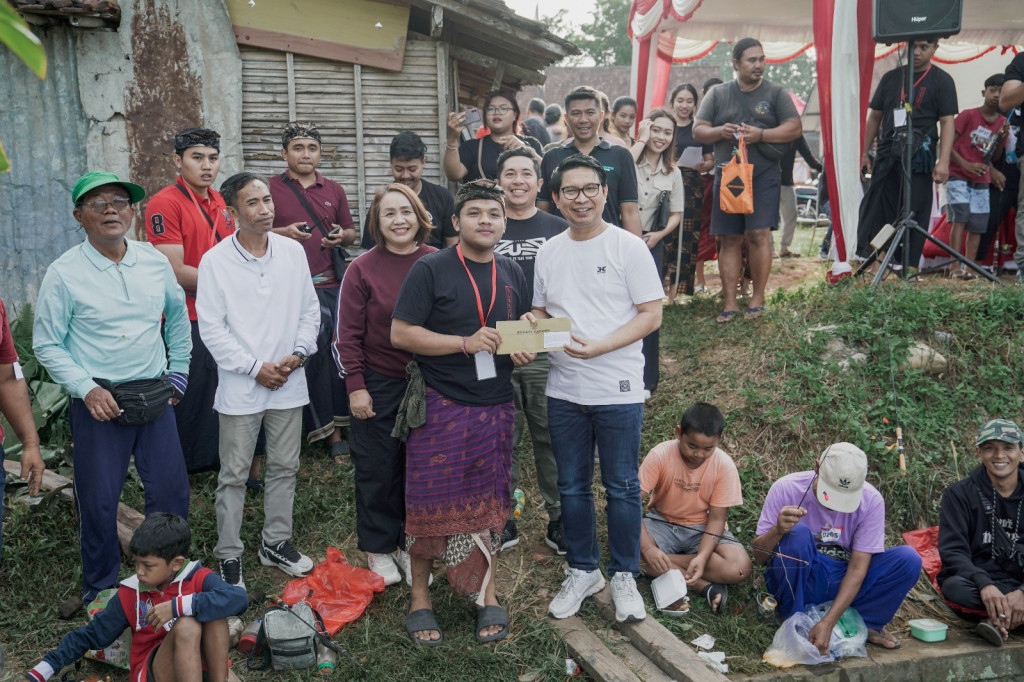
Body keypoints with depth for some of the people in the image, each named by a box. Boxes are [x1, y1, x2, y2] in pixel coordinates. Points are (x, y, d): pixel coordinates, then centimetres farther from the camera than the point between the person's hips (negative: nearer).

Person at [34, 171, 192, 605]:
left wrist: (178, 372, 15)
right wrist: (86, 388, -15)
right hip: (99, 403, -3)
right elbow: (46, 345, -4)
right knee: (99, 501, 5)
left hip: (155, 398, 4)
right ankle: (99, 589, 26)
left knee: (171, 491, 10)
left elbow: (178, 316, 19)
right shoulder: (64, 273, -8)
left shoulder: (154, 262, 4)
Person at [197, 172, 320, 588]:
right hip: (240, 387, -3)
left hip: (289, 383, 4)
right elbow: (212, 328, -9)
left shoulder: (293, 252, 2)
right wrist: (255, 368, -13)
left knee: (284, 468, 15)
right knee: (234, 475, 6)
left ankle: (276, 542, 32)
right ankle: (229, 554, 21)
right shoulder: (215, 262, -9)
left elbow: (310, 311, 8)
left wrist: (298, 354, -7)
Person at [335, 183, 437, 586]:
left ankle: (411, 546, 28)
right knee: (377, 469, 7)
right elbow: (347, 334, -4)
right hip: (378, 384, -2)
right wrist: (355, 386, -8)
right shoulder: (362, 269, -5)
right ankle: (378, 550, 24)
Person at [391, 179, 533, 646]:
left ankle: (486, 593, 27)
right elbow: (401, 333, -13)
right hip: (440, 407, -4)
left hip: (495, 407, 5)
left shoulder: (512, 274, 10)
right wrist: (466, 343, -21)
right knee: (429, 503, 3)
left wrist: (523, 351, -2)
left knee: (489, 503, 12)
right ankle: (420, 598, 20)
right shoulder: (430, 270, -7)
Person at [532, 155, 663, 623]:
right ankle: (583, 571, 31)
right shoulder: (549, 252, 8)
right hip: (564, 390, 5)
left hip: (617, 390, -4)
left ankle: (624, 576, 23)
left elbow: (651, 315, -9)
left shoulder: (629, 248, -6)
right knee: (572, 487, 14)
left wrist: (598, 346, -21)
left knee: (622, 488, 7)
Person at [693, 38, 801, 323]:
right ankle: (730, 302, 5)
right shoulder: (718, 94, 12)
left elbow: (794, 128, 0)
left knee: (758, 234, -11)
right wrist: (720, 132, -11)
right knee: (730, 239, 1)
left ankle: (758, 296, 2)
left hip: (763, 175, -2)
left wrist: (761, 134, -14)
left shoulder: (775, 93, 8)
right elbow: (698, 131, 9)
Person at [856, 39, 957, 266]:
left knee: (914, 211, -2)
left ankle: (909, 265, 1)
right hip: (886, 154, 4)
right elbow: (874, 117, 18)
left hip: (919, 157, -3)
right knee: (875, 209, 1)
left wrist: (943, 161, -13)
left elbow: (947, 122, -3)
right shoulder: (891, 77, 14)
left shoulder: (941, 81, 4)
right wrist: (864, 152, 10)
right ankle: (865, 256, 4)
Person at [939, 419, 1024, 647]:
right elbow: (953, 550, -9)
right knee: (954, 586, -36)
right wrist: (984, 585, -28)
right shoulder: (959, 494, -1)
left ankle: (1000, 620, -30)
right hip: (977, 583, -1)